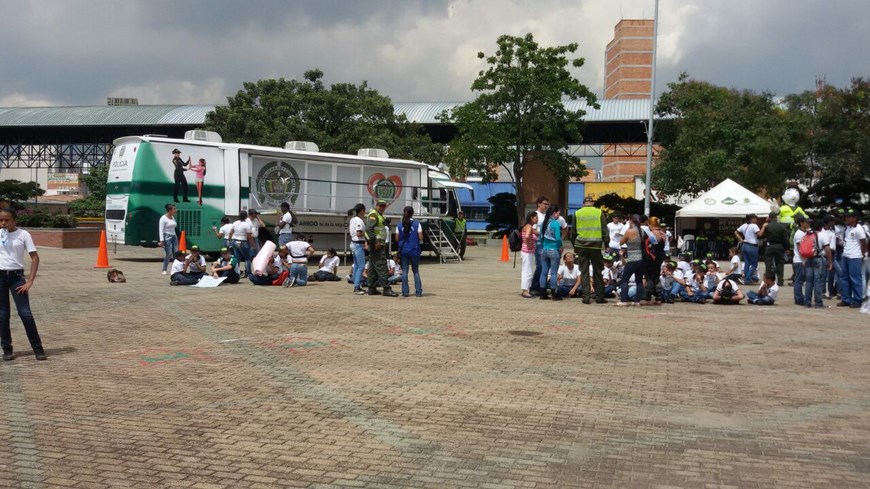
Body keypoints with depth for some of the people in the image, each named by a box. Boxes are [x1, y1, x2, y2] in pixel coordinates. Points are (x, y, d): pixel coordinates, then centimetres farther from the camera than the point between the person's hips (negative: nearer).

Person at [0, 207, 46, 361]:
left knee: (25, 313, -6)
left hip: (16, 276, -2)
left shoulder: (23, 234, -4)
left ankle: (38, 348, 1)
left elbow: (35, 258, -5)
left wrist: (30, 281, -10)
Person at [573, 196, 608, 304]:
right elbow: (605, 230, 0)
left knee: (584, 272, 5)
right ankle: (599, 297, 11)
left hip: (581, 245, 1)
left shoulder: (577, 213, 4)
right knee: (597, 272, 9)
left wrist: (574, 247, 18)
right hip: (596, 246, -1)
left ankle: (586, 297, 2)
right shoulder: (599, 212, 0)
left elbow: (573, 231, 9)